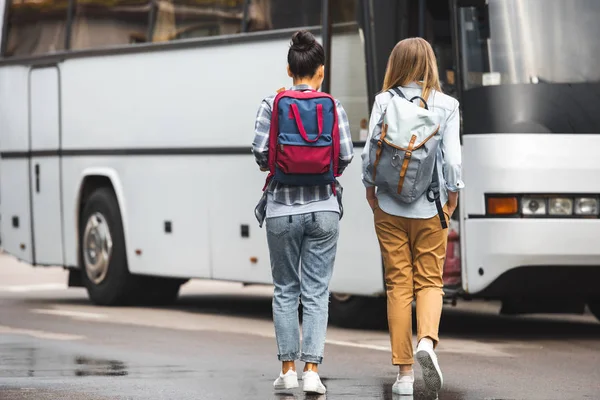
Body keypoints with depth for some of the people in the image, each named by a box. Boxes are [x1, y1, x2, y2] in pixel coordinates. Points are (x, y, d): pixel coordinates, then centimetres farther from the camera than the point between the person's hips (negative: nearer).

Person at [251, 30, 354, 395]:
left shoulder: (272, 105, -3)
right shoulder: (333, 106, -2)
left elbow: (260, 153, -9)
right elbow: (346, 156, -7)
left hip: (282, 208, 0)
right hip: (322, 208, 0)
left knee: (286, 290, 12)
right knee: (316, 292, 3)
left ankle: (288, 368, 11)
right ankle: (312, 370, -5)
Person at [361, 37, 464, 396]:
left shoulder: (384, 102, -2)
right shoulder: (445, 105, -4)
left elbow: (371, 150, -4)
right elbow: (452, 157, -6)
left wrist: (370, 188, 11)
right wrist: (453, 194, 7)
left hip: (390, 207, 1)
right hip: (430, 208, -1)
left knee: (398, 285, 6)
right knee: (430, 281, 9)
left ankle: (404, 373, 6)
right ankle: (427, 340, -20)